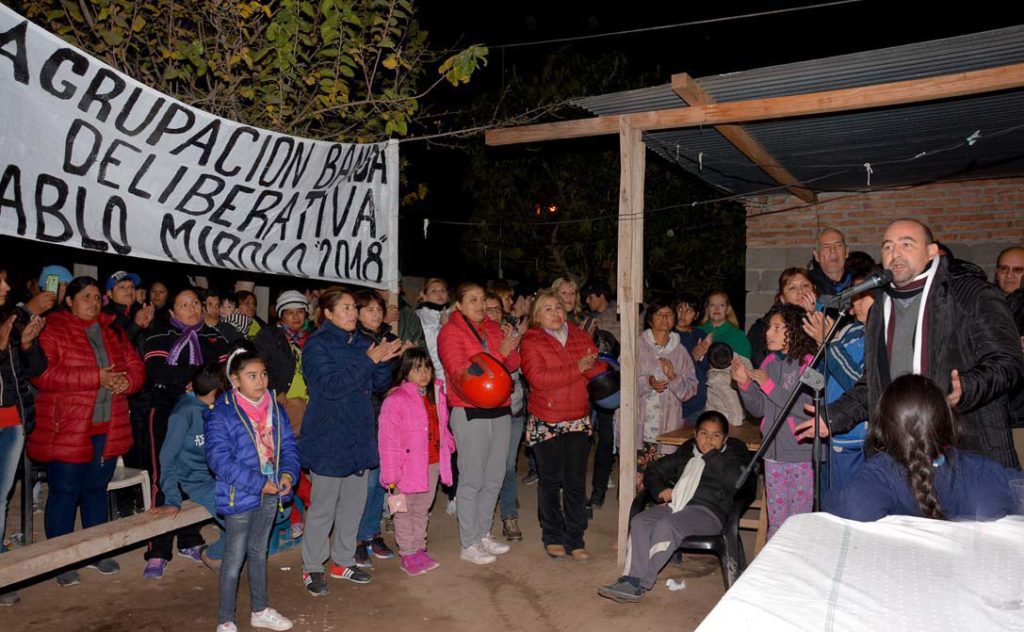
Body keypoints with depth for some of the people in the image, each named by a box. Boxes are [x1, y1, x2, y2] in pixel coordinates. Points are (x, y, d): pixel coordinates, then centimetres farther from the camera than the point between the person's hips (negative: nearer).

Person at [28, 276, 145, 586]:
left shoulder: (112, 330, 13)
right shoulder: (51, 329, -5)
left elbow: (135, 367, 12)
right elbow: (43, 374, -18)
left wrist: (126, 380, -11)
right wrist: (96, 377, -22)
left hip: (108, 429, 5)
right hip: (66, 429, -5)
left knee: (96, 489, 16)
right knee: (64, 492, 3)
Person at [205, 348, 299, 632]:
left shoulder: (275, 409, 3)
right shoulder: (221, 414, -16)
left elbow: (288, 445, 7)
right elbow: (219, 459, -21)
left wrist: (288, 473, -12)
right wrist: (258, 483, -23)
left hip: (271, 492, 6)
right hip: (240, 495, -6)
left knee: (259, 551, 21)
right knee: (235, 558, 5)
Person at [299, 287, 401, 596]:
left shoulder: (362, 343, 8)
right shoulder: (317, 345, -10)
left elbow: (380, 383, 9)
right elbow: (331, 385, -22)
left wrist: (384, 359, -11)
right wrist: (368, 360, -22)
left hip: (359, 437, 7)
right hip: (328, 440, -6)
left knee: (354, 503, 15)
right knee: (323, 507, 2)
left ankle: (343, 561, 30)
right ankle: (312, 568, 19)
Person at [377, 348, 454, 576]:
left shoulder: (437, 396, 5)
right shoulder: (395, 401, -18)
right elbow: (388, 440, -18)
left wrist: (449, 446, 14)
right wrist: (391, 474, -18)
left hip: (433, 464, 6)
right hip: (408, 467, -6)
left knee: (422, 509, 20)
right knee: (405, 511, 9)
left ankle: (419, 548, 34)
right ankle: (408, 554, 22)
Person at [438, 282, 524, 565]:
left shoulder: (493, 328, 12)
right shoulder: (450, 332, -6)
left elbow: (512, 365, 9)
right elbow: (461, 373, -17)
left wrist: (512, 347, -12)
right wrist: (500, 352, -20)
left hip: (500, 410, 6)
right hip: (470, 413, -6)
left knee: (494, 478, 13)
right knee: (472, 481, -1)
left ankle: (483, 534, 27)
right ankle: (469, 544, 11)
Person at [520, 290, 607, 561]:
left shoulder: (580, 336, 9)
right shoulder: (531, 342, -5)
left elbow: (600, 368, 4)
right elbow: (538, 378, -19)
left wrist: (593, 364, -19)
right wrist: (576, 369, -19)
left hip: (578, 420, 3)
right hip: (546, 423, -3)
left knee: (576, 481, 6)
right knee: (551, 480, 7)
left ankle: (575, 539, 17)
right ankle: (553, 537, 22)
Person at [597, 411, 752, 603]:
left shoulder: (731, 456, 14)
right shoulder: (686, 453, 28)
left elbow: (735, 481, -9)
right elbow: (654, 471, 28)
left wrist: (711, 455, -2)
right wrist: (660, 490, 7)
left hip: (708, 510, -5)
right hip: (675, 504, 5)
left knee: (666, 526, -32)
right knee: (639, 521, -23)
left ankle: (639, 584, -31)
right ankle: (631, 578, -30)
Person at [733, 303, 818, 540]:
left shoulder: (809, 363, -12)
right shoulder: (770, 362, 6)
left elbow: (808, 408, -21)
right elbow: (759, 409, 10)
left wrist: (770, 386, -20)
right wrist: (744, 383, -6)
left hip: (802, 455, -5)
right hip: (774, 453, 5)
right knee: (775, 521, 15)